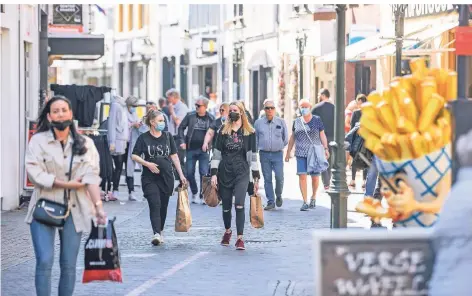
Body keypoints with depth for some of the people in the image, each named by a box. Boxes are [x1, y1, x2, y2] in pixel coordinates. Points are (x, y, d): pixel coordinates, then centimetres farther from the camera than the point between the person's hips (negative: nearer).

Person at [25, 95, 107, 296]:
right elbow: (35, 173, -12)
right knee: (44, 262, -10)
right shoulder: (38, 141, 0)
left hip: (74, 210, 2)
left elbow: (92, 177, -6)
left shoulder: (85, 144, 6)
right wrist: (67, 184, -13)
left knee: (69, 265, 5)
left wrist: (98, 206, -18)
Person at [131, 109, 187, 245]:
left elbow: (174, 156, 11)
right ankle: (156, 234, -24)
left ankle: (160, 231, 23)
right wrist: (147, 164, -15)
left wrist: (181, 174, 8)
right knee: (155, 204, -16)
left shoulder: (167, 136, 9)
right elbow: (134, 156, 0)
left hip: (167, 177, 3)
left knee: (163, 205, 7)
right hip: (150, 178, -3)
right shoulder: (143, 138, 0)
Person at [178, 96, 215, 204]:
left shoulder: (211, 118, 1)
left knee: (204, 173, -3)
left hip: (204, 150, -1)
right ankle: (194, 193, 24)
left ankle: (202, 196, 6)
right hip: (191, 149, 2)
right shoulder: (190, 116, 2)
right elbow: (181, 127, 8)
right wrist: (182, 141, -2)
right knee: (189, 173, 4)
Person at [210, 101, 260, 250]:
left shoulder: (249, 132, 3)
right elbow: (217, 152, 6)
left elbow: (253, 155, 5)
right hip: (224, 172, 2)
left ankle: (240, 238, -15)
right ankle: (227, 231, 36)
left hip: (241, 172, -2)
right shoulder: (223, 130, 6)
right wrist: (214, 173, -1)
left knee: (239, 204, -17)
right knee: (226, 205, 11)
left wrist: (256, 177, 3)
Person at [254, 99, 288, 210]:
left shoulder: (281, 122, 4)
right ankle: (270, 202, 7)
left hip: (277, 154, -1)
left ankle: (279, 196, 19)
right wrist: (260, 147, 9)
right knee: (267, 179, 1)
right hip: (264, 154, 1)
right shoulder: (258, 122, 5)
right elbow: (255, 138, 15)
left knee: (279, 177, -8)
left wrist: (279, 146, 10)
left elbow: (285, 139, 13)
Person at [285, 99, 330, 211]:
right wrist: (288, 151, 16)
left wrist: (326, 148, -2)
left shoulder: (317, 120, 4)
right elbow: (292, 138, 17)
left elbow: (322, 135, 7)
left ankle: (313, 198, 24)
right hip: (301, 154, 2)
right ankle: (305, 201, -3)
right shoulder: (297, 122, 10)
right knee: (302, 176, -7)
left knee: (315, 177, 1)